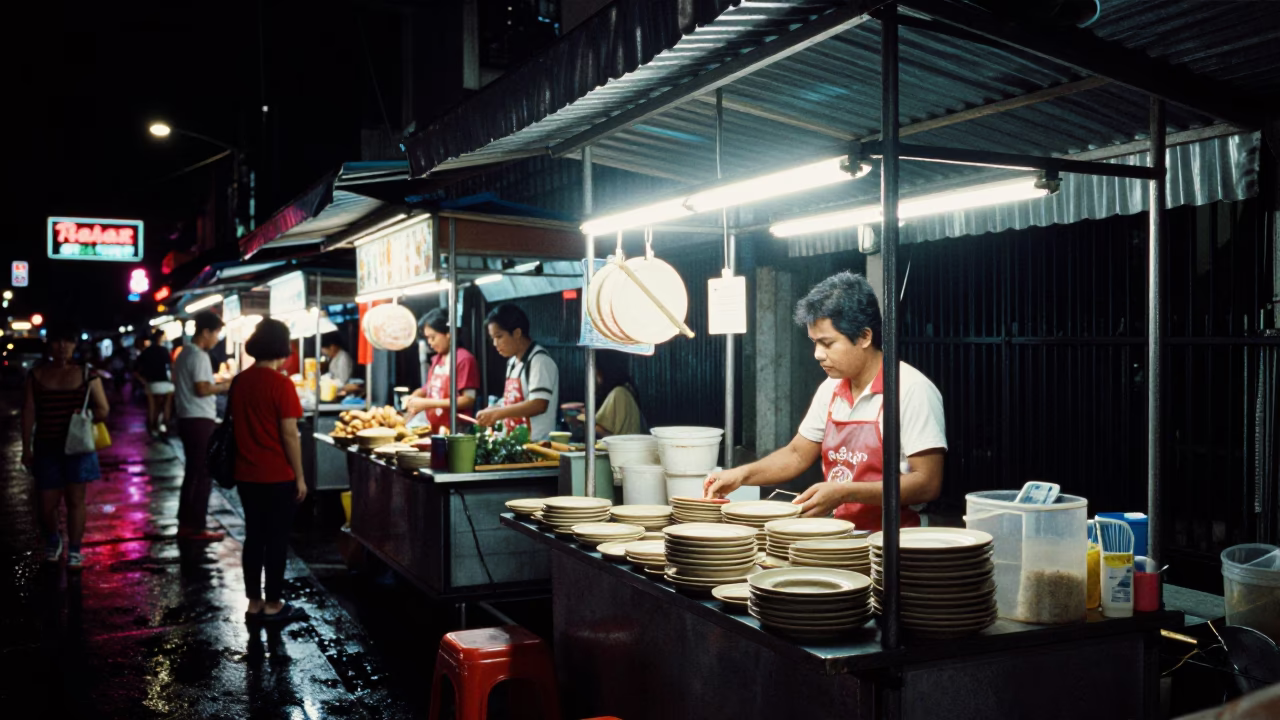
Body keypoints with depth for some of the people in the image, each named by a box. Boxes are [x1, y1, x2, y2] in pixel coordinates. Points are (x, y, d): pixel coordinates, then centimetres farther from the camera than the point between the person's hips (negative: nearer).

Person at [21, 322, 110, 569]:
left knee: (75, 500, 1)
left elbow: (103, 410, 4)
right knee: (47, 502, 5)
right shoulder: (36, 375, 4)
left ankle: (75, 551, 10)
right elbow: (28, 413, 4)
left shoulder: (87, 375, 1)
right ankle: (52, 540, 34)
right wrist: (26, 448, 1)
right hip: (46, 447, 1)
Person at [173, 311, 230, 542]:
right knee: (203, 474, -3)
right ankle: (196, 528, 0)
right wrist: (225, 386, -8)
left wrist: (218, 386, 13)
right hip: (200, 421, -10)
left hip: (187, 419, 10)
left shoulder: (184, 353, 15)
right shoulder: (199, 356, -15)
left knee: (192, 473, 14)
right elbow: (202, 389, -21)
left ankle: (185, 524, 19)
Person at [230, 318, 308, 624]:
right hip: (277, 476, -6)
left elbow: (236, 425, 12)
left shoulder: (239, 381, 4)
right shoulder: (281, 384, -16)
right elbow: (289, 434, -16)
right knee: (276, 539, 4)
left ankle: (254, 603, 20)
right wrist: (300, 477, -9)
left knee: (254, 537, 13)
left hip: (246, 474, 6)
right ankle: (273, 605, 11)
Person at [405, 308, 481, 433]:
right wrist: (414, 397, 0)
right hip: (434, 429, 6)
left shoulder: (464, 359, -12)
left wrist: (427, 403, -16)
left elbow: (468, 400, -15)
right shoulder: (436, 359, 9)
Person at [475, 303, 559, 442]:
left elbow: (538, 405, -21)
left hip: (535, 443, -8)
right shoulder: (513, 362, 15)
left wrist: (496, 413, -18)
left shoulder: (539, 360, -12)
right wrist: (493, 413, 5)